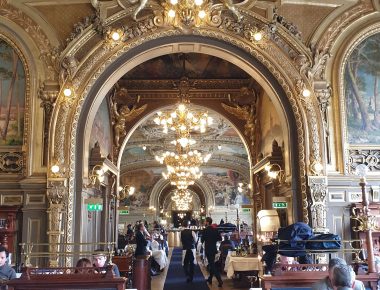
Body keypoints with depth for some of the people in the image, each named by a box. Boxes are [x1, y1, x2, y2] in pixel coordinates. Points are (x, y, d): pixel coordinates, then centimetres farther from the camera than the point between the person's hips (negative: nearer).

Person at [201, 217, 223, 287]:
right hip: (214, 249, 7)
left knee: (212, 265, -4)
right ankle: (210, 279, 32)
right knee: (212, 264, 20)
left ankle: (220, 281, -12)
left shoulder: (205, 230, -16)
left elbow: (202, 240, -10)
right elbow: (220, 238, 3)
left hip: (208, 250, -6)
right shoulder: (215, 229, 1)